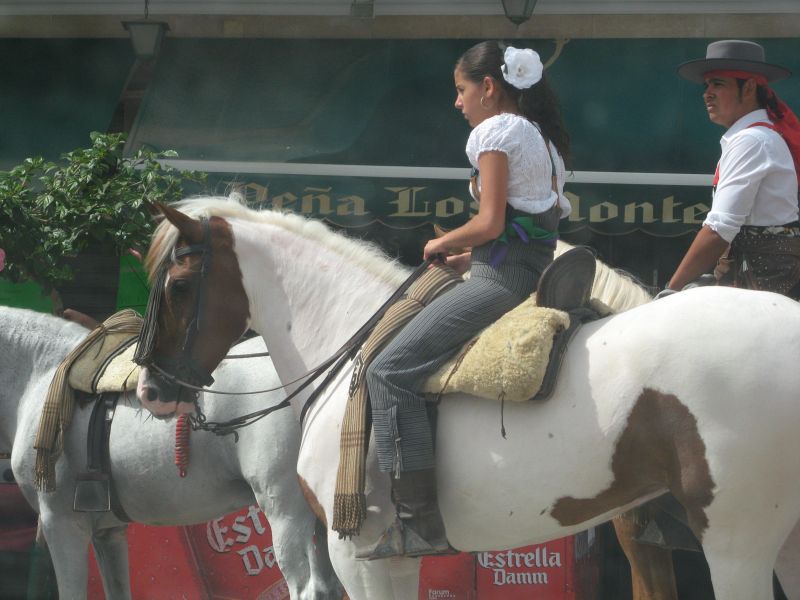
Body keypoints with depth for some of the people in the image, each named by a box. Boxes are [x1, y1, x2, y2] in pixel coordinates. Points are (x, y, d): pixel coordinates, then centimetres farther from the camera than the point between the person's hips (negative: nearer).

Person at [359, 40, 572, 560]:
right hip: (535, 269, 11)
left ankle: (420, 521, -22)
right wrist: (468, 255, 16)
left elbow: (490, 223, -16)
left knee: (391, 370, -14)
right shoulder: (538, 135, 21)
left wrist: (443, 244, 2)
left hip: (502, 276, -11)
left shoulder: (495, 131, -8)